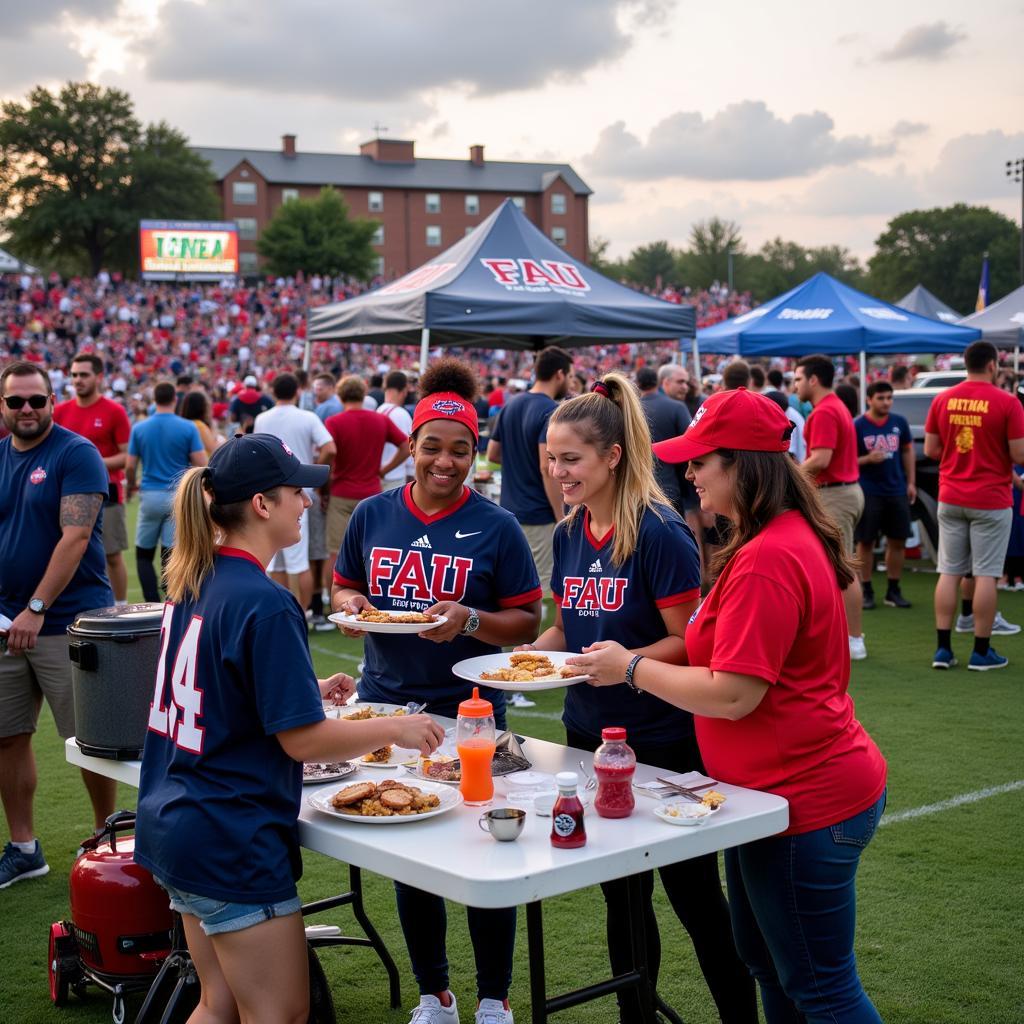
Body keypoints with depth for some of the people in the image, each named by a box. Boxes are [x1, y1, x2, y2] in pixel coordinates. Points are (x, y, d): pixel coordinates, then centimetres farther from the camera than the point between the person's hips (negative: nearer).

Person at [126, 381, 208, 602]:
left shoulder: (139, 428, 0)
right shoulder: (188, 428, -4)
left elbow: (130, 466, 2)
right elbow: (201, 465, -7)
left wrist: (131, 486, 22)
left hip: (150, 495, 1)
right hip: (179, 497, -1)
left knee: (143, 554, 12)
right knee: (171, 557, 1)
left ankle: (154, 606, 2)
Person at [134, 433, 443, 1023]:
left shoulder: (192, 582, 5)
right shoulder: (265, 604, -21)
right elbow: (302, 739, -18)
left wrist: (307, 687, 17)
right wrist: (397, 730, -5)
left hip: (171, 824, 9)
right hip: (231, 842, -9)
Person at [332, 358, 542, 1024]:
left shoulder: (496, 527, -5)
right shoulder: (373, 515, 4)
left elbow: (527, 621, -4)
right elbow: (343, 588, 14)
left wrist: (469, 620, -22)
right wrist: (351, 606, -9)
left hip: (469, 713, -3)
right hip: (387, 706, 4)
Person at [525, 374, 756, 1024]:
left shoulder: (660, 532, -16)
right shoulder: (570, 533, 5)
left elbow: (687, 641, -16)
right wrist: (529, 655, -4)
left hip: (663, 743, -6)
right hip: (591, 736, 7)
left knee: (694, 895, 5)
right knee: (622, 897, 17)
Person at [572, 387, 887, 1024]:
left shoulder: (767, 561, -25)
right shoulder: (793, 536, 10)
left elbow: (734, 695, -26)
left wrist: (631, 668, -13)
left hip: (806, 800, -11)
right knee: (764, 959, 23)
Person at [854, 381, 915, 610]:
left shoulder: (899, 422, 3)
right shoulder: (857, 426, -7)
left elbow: (908, 451, 14)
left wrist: (911, 482, 10)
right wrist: (868, 459, -22)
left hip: (897, 491, 4)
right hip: (868, 493, -4)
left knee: (897, 541, 8)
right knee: (865, 542, 3)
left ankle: (893, 591, 19)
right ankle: (866, 592, 13)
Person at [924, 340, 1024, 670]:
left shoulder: (942, 400, 2)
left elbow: (930, 449, 7)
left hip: (950, 498, 4)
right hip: (991, 501, -4)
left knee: (949, 573, 8)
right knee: (986, 575, 2)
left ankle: (942, 648, 9)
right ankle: (981, 652, 7)